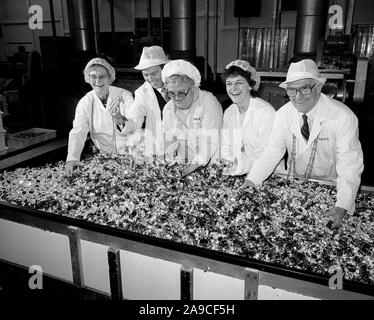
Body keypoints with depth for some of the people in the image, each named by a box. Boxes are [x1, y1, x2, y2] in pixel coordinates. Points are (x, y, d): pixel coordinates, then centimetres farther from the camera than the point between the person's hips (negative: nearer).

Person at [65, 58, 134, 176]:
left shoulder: (124, 95, -7)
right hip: (104, 157, 2)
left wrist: (121, 120, -39)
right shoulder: (85, 103, -2)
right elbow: (78, 132, -11)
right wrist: (72, 158, -27)